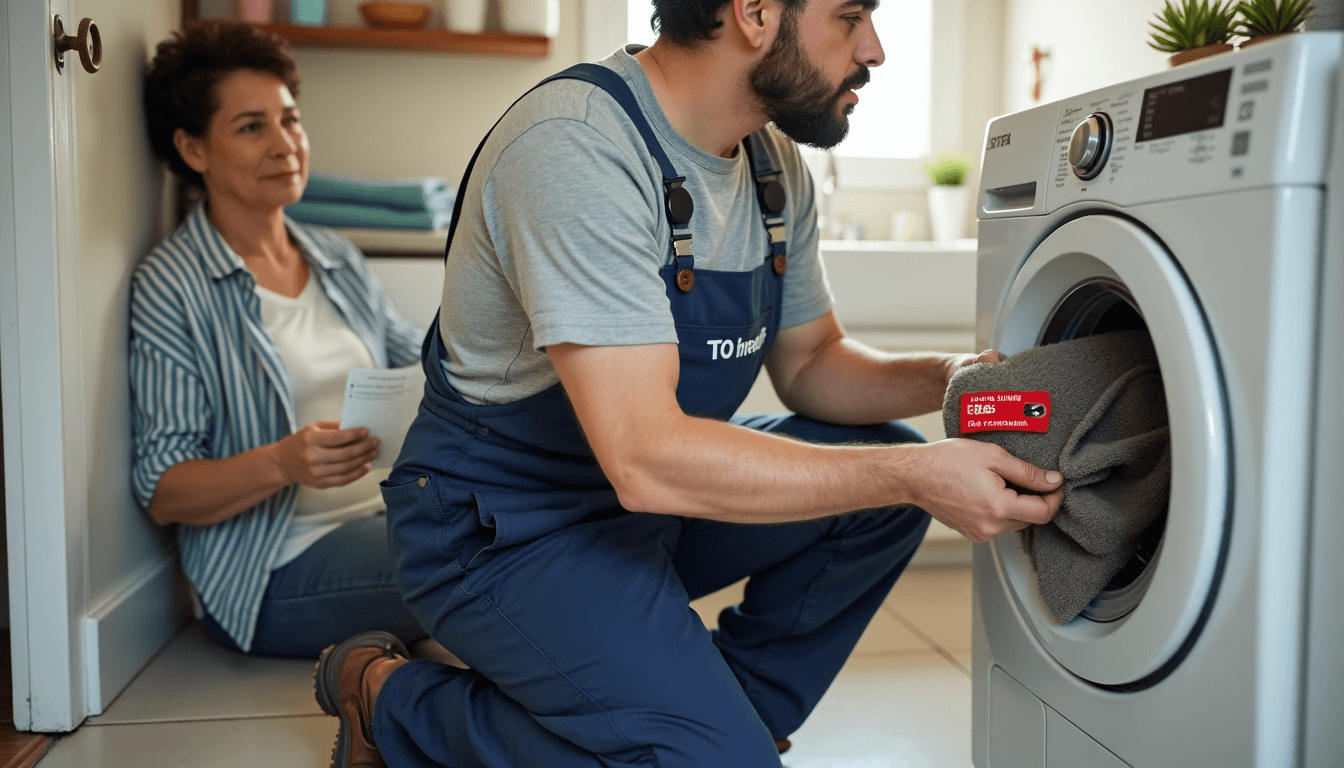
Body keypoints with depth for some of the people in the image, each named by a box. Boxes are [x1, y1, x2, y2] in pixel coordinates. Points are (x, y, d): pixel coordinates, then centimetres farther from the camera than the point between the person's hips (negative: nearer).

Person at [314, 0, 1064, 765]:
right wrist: (916, 475, -30)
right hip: (504, 523, -8)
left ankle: (729, 702, 13)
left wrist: (943, 379, -10)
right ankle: (397, 698, -1)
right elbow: (645, 458, -34)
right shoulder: (577, 147, -28)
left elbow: (808, 363, 10)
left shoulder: (775, 163, 1)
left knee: (892, 465, -1)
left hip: (655, 493, 9)